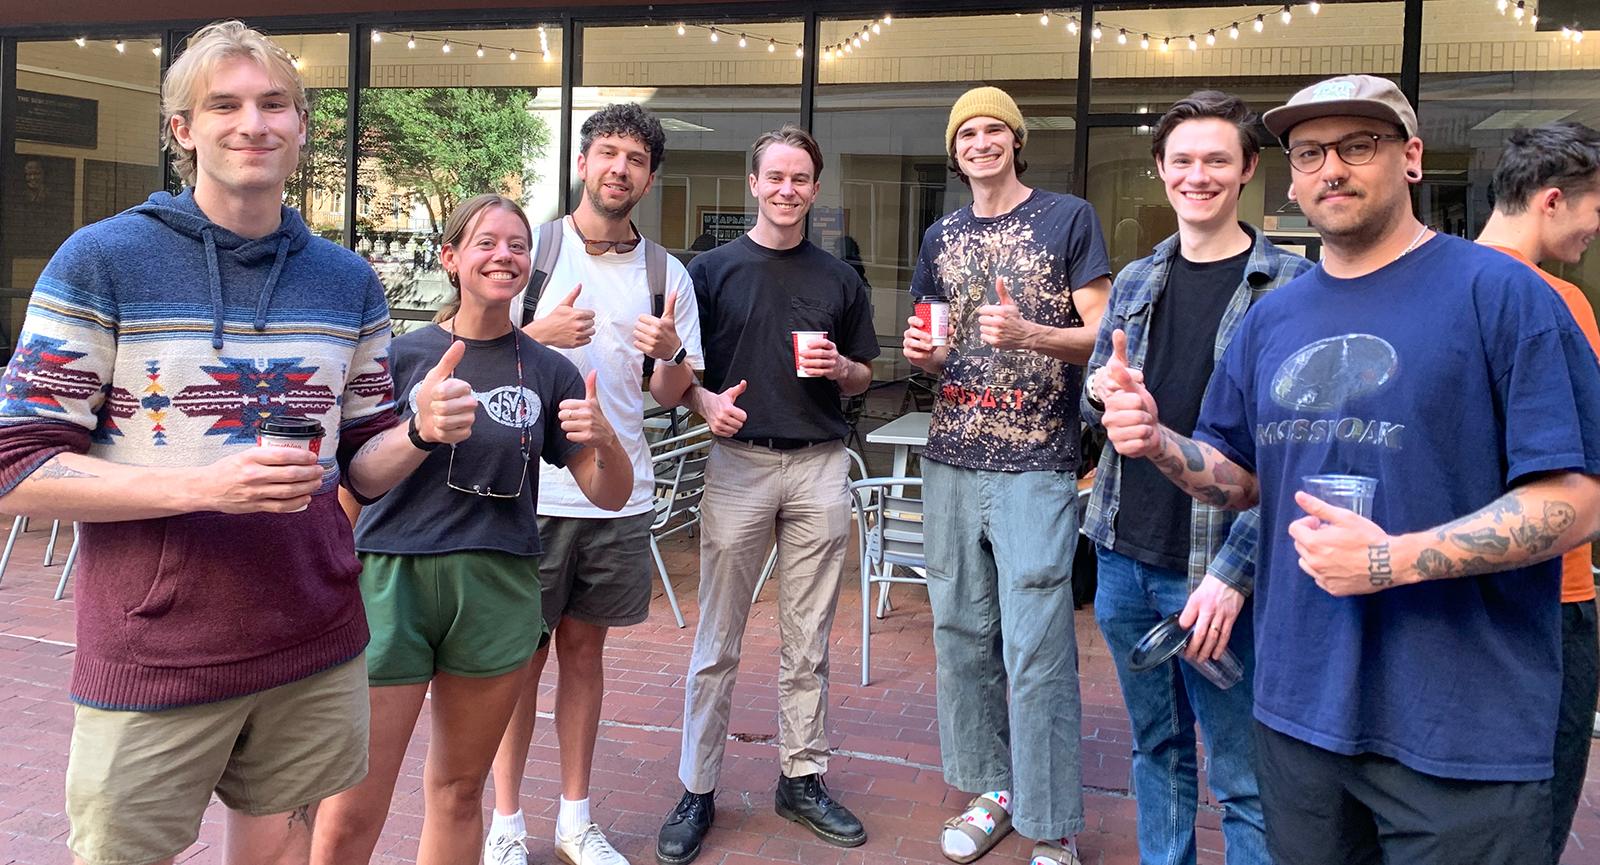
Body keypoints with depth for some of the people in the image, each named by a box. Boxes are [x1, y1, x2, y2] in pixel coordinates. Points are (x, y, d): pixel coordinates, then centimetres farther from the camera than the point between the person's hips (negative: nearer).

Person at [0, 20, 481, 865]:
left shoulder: (349, 281, 5)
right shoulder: (101, 261, -7)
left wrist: (422, 434, -13)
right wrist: (205, 486, -23)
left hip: (317, 653, 4)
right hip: (152, 664, -3)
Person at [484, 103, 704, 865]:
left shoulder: (668, 275, 7)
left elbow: (672, 395, 9)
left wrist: (672, 353, -13)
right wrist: (540, 336, -16)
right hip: (532, 489, -2)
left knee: (584, 647, 12)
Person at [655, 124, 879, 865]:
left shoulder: (839, 278, 11)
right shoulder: (712, 269, 4)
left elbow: (864, 377, 16)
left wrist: (839, 368, -6)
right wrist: (706, 402, -17)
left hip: (820, 468, 2)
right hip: (739, 462, -2)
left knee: (807, 643, 9)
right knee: (717, 643, 3)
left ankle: (802, 780, 22)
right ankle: (697, 791, 14)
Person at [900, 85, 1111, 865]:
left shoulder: (1068, 219, 0)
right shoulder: (941, 237, 15)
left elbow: (1101, 336, -4)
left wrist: (1028, 333, -21)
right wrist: (921, 353, -2)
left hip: (1036, 464, -5)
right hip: (950, 460, 5)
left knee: (1035, 646, -6)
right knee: (961, 631, 9)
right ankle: (991, 788, 25)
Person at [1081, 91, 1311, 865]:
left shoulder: (1288, 288, -7)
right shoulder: (1135, 283, 10)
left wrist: (1232, 572, -18)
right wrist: (1104, 395, -8)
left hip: (1213, 573, -5)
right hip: (1124, 555, 5)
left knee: (1242, 779, 4)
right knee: (1156, 748, 18)